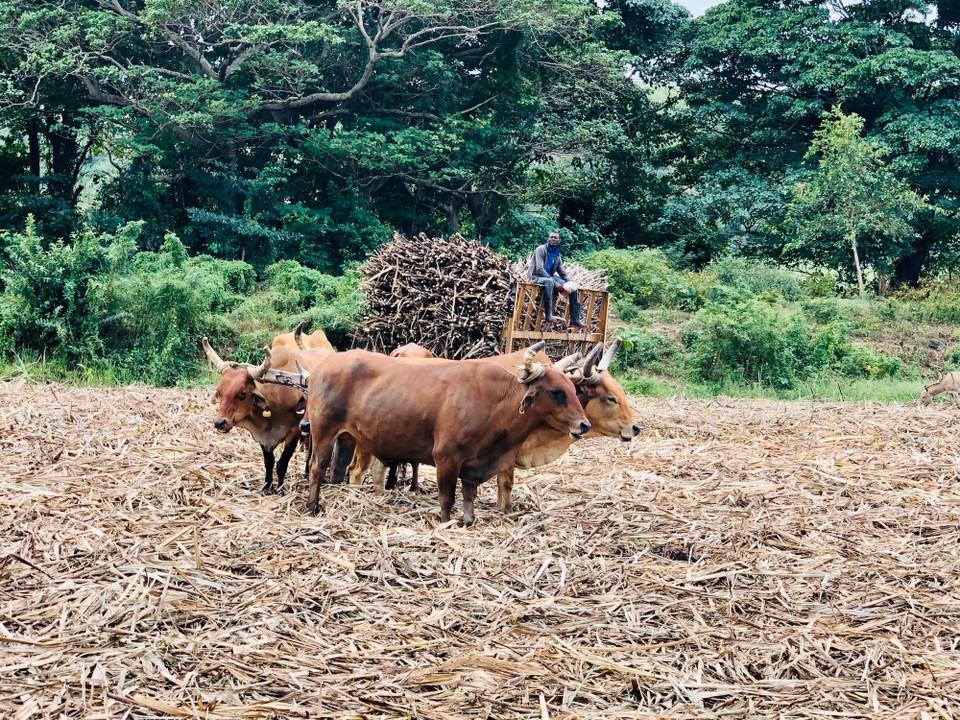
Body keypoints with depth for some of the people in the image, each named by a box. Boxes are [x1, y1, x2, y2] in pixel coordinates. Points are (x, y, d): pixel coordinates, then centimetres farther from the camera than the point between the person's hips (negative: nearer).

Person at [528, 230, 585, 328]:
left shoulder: (557, 255, 14)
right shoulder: (541, 249, -9)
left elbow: (563, 273, 15)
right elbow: (539, 269, -20)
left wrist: (570, 283, -8)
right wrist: (555, 283, -26)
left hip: (549, 277, 7)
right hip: (536, 277, -7)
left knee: (573, 288, -8)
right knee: (549, 281, -41)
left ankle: (575, 320, -9)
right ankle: (549, 315, -47)